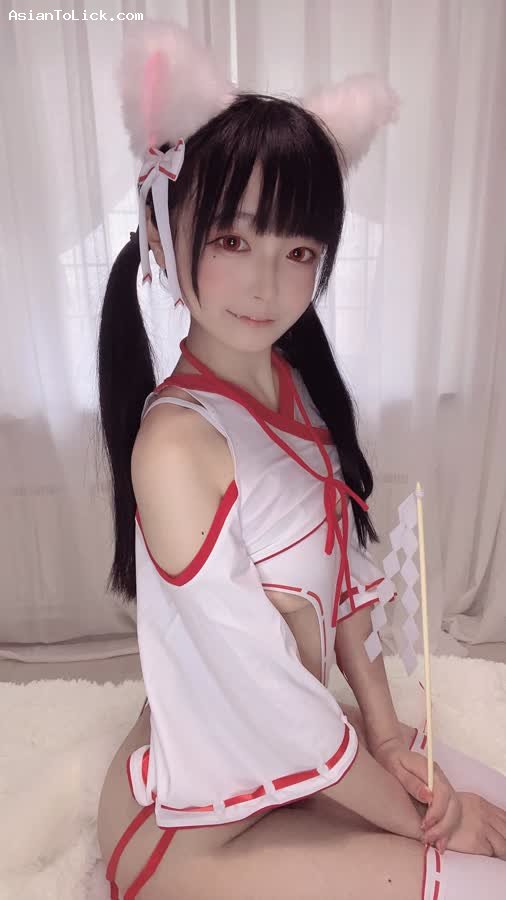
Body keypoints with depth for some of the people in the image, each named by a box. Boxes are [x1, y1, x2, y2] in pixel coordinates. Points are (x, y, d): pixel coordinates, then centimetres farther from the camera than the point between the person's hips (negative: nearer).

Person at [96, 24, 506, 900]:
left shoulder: (296, 382, -6)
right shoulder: (176, 443, -31)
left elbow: (341, 575, 1)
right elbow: (264, 687, -26)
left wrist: (383, 732, -2)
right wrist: (412, 819, -10)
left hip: (310, 746, 6)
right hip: (204, 823, -6)